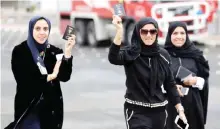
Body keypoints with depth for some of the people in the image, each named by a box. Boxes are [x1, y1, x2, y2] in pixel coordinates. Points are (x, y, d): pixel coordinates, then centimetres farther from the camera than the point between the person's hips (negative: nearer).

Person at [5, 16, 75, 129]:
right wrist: (50, 76, -8)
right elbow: (23, 80, -14)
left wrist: (67, 52, -19)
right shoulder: (19, 51, -7)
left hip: (52, 107, 3)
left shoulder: (54, 51, 3)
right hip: (29, 108, -3)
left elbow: (65, 77, -8)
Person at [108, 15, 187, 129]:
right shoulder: (130, 54, -10)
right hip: (137, 112, -5)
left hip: (159, 111, 5)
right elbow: (113, 58, -33)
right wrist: (119, 31, -45)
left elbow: (170, 84, 12)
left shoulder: (163, 55, 4)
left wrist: (180, 109, 8)